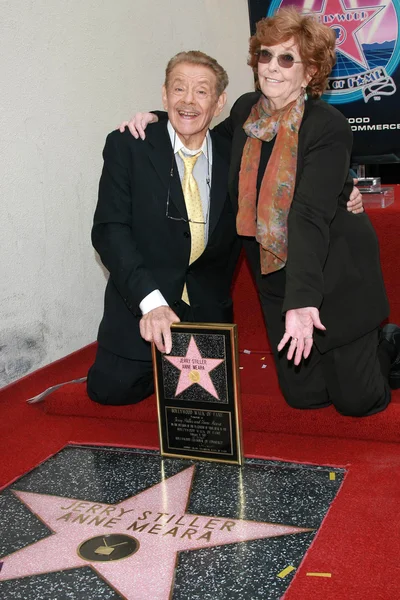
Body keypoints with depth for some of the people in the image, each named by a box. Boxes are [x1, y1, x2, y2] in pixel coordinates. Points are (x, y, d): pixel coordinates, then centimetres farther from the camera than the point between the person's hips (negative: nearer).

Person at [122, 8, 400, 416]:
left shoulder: (328, 129, -19)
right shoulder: (246, 110, -1)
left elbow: (310, 217, -29)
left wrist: (301, 302, -37)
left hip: (336, 277, -5)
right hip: (277, 280, 6)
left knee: (355, 400, 2)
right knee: (303, 395, 11)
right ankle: (366, 348, 38)